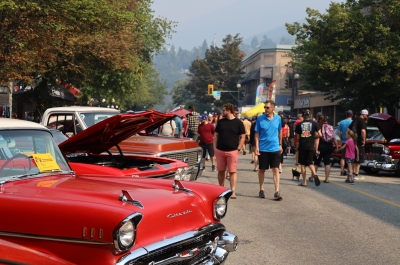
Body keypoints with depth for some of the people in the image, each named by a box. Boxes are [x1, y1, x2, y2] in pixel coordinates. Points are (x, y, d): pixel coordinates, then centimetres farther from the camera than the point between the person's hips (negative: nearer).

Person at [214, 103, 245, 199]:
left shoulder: (238, 123, 0)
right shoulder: (221, 122, 10)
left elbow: (242, 137, 1)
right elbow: (216, 135, 14)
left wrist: (238, 149, -7)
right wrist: (215, 147, 4)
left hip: (232, 151, -4)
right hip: (220, 151, 4)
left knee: (232, 171, -5)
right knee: (220, 171, 9)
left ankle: (233, 191, -6)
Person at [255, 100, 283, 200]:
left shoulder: (278, 119, 1)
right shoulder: (260, 119, -4)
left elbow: (280, 132, 13)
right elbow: (257, 133, -2)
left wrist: (280, 145, 14)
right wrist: (257, 147, -9)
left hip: (275, 148, 1)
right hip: (263, 149, -1)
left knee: (275, 169, -4)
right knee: (262, 170, 10)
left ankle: (277, 192, -5)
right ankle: (261, 190, 23)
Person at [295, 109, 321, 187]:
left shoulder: (299, 124, 3)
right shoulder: (314, 123, 3)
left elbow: (297, 136, 2)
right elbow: (319, 135, -1)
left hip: (302, 146, -1)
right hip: (311, 146, 1)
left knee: (303, 164, 7)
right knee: (309, 163, 15)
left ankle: (304, 182, 6)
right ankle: (314, 174, -13)